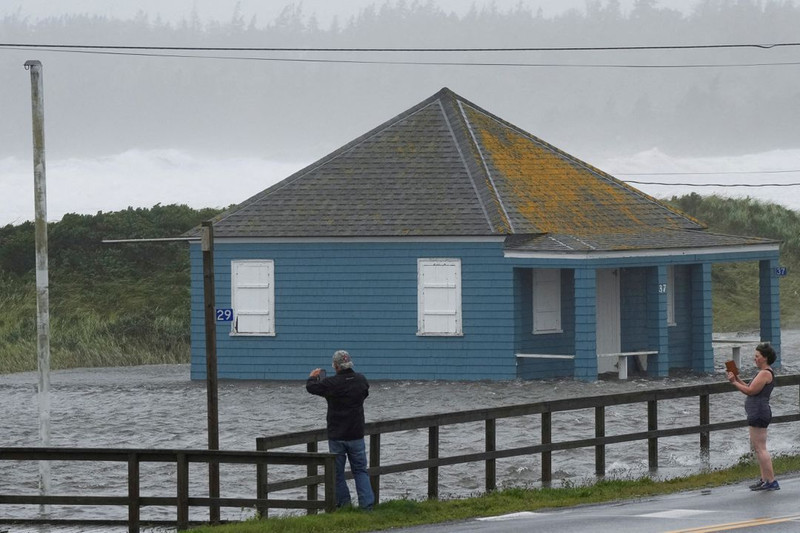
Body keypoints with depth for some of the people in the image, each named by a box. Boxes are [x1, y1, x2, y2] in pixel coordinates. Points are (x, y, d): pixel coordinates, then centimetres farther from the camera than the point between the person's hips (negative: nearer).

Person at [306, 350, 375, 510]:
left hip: (337, 436, -3)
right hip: (356, 435, 3)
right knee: (360, 470, 10)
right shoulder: (361, 380, -3)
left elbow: (310, 387, -2)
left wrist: (312, 376, 23)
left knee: (337, 472, 10)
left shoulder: (331, 384, -16)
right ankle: (367, 504, 1)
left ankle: (343, 503, 13)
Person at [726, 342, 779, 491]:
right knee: (756, 447, 17)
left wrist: (735, 383, -8)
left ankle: (771, 481, -11)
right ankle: (765, 479, 21)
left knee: (760, 448, -11)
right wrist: (738, 379, 13)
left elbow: (750, 391, -19)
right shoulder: (765, 373, 19)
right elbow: (751, 389, 20)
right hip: (757, 413, 11)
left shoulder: (765, 373, -15)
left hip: (759, 413, -11)